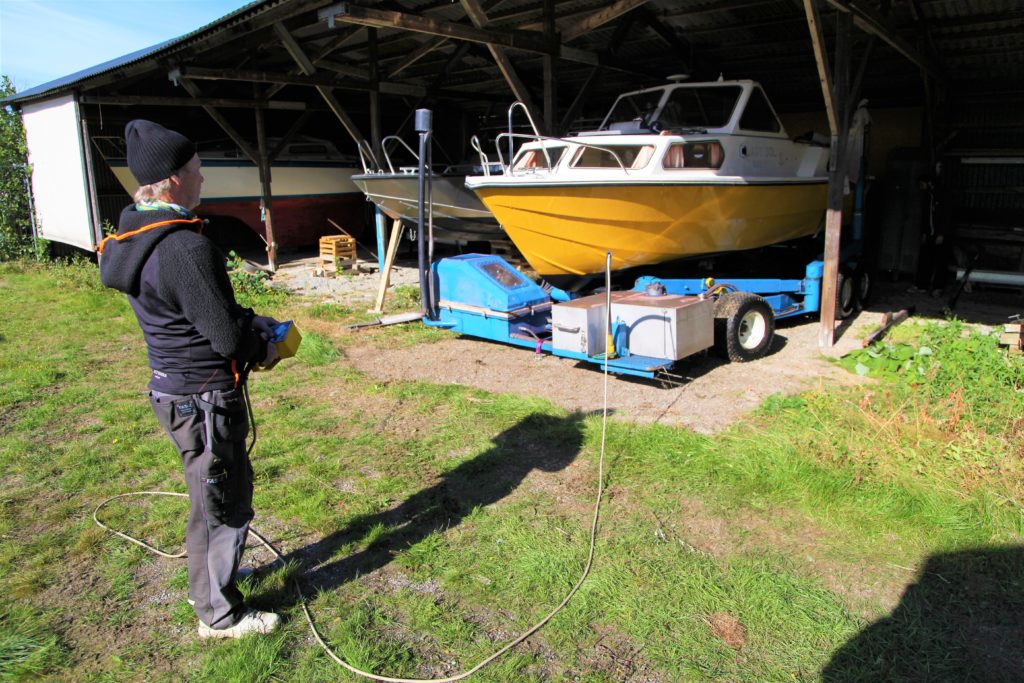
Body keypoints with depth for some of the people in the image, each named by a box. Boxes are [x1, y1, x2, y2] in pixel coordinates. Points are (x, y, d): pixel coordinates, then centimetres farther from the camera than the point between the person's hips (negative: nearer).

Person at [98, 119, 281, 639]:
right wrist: (263, 350, -4)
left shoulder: (138, 235, 5)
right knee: (225, 505, 8)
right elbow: (226, 339, -24)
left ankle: (207, 583, 46)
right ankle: (220, 615, 26)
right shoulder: (185, 249, -27)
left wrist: (251, 321, 7)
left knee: (214, 496, 27)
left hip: (173, 389, 10)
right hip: (204, 400, -10)